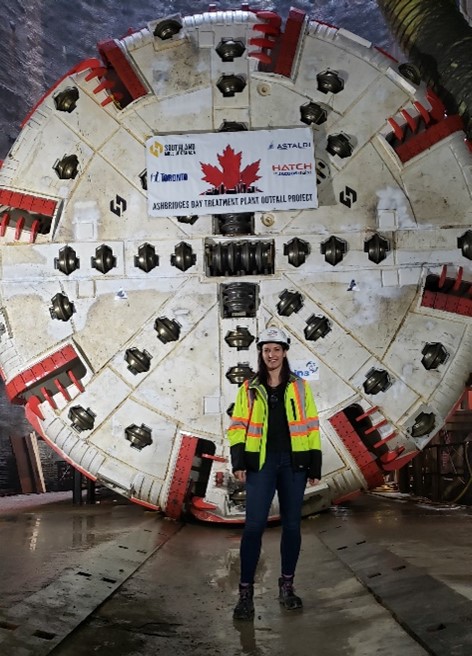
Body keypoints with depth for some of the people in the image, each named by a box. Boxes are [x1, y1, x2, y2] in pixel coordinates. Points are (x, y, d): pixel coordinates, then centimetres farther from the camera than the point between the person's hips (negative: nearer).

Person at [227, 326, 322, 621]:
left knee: (292, 525, 8)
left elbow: (311, 427, 6)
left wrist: (315, 467, 2)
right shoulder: (250, 389, 7)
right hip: (261, 463, -1)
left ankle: (287, 585, 23)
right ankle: (246, 592, 2)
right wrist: (238, 463, -7)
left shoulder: (299, 386, 7)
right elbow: (238, 427, 4)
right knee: (254, 525, -6)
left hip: (293, 463, 1)